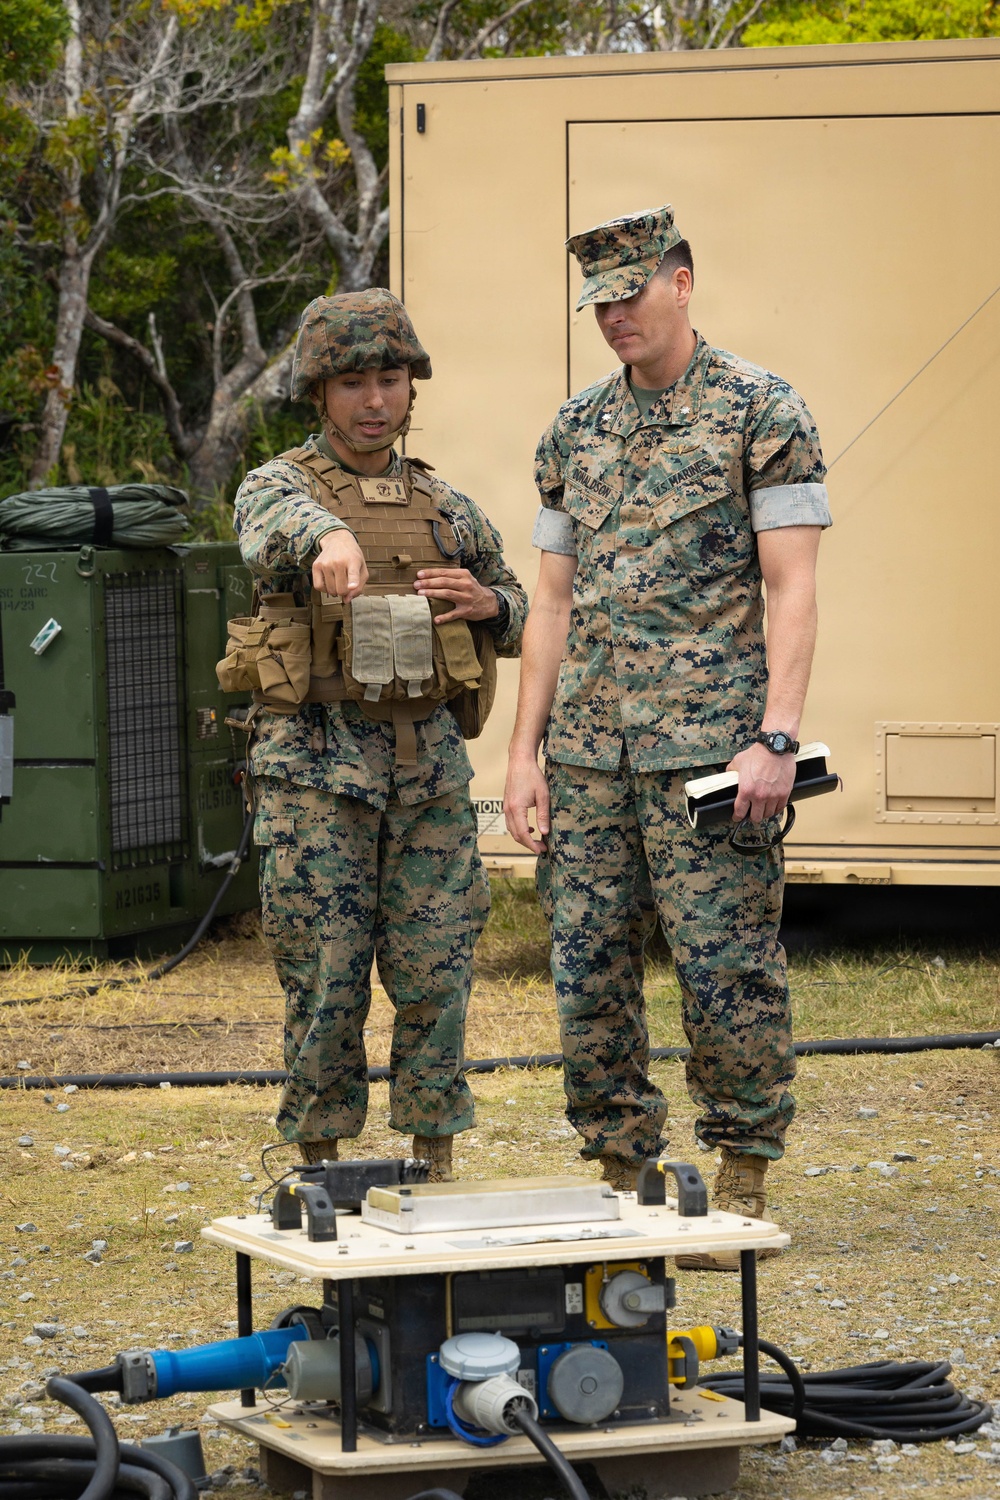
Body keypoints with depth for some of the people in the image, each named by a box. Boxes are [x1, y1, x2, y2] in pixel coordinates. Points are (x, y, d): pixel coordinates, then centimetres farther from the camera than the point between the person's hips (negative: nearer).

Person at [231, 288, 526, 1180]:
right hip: (317, 764, -3)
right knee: (325, 980, -2)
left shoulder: (447, 509, 15)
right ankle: (321, 1167, 8)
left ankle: (436, 1168, 12)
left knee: (437, 975, 2)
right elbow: (277, 531, -25)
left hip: (431, 767, 3)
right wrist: (329, 537, -49)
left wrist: (485, 603, -2)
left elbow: (520, 620, 23)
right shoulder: (277, 487, 1)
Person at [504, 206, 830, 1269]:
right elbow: (553, 600, 16)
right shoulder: (575, 430, 15)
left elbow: (791, 586, -6)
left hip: (709, 741, -5)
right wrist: (523, 753, 9)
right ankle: (619, 1178, 15)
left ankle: (741, 1191, 5)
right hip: (588, 745, 5)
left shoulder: (761, 412, -1)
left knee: (725, 964, -5)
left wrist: (777, 737, -15)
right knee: (587, 965, 5)